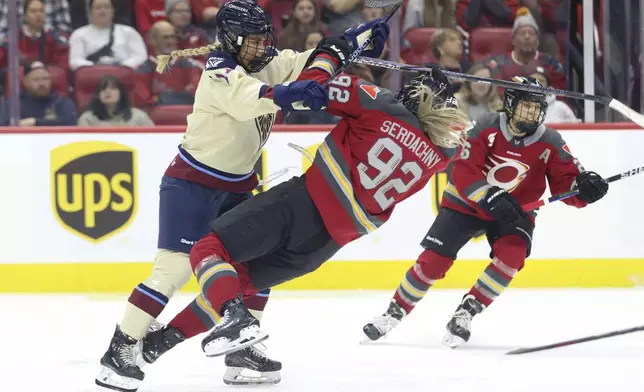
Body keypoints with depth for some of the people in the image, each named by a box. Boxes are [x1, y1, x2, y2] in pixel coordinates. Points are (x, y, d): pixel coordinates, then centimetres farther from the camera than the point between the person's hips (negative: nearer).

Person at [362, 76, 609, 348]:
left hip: (514, 210, 2)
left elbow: (567, 184, -12)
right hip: (466, 203, -1)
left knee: (512, 254, -27)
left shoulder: (550, 144, -12)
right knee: (433, 260, -9)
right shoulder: (486, 128, -18)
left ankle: (466, 313, -16)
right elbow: (464, 173, -24)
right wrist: (492, 198, -37)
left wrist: (584, 186, -36)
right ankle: (395, 312, 11)